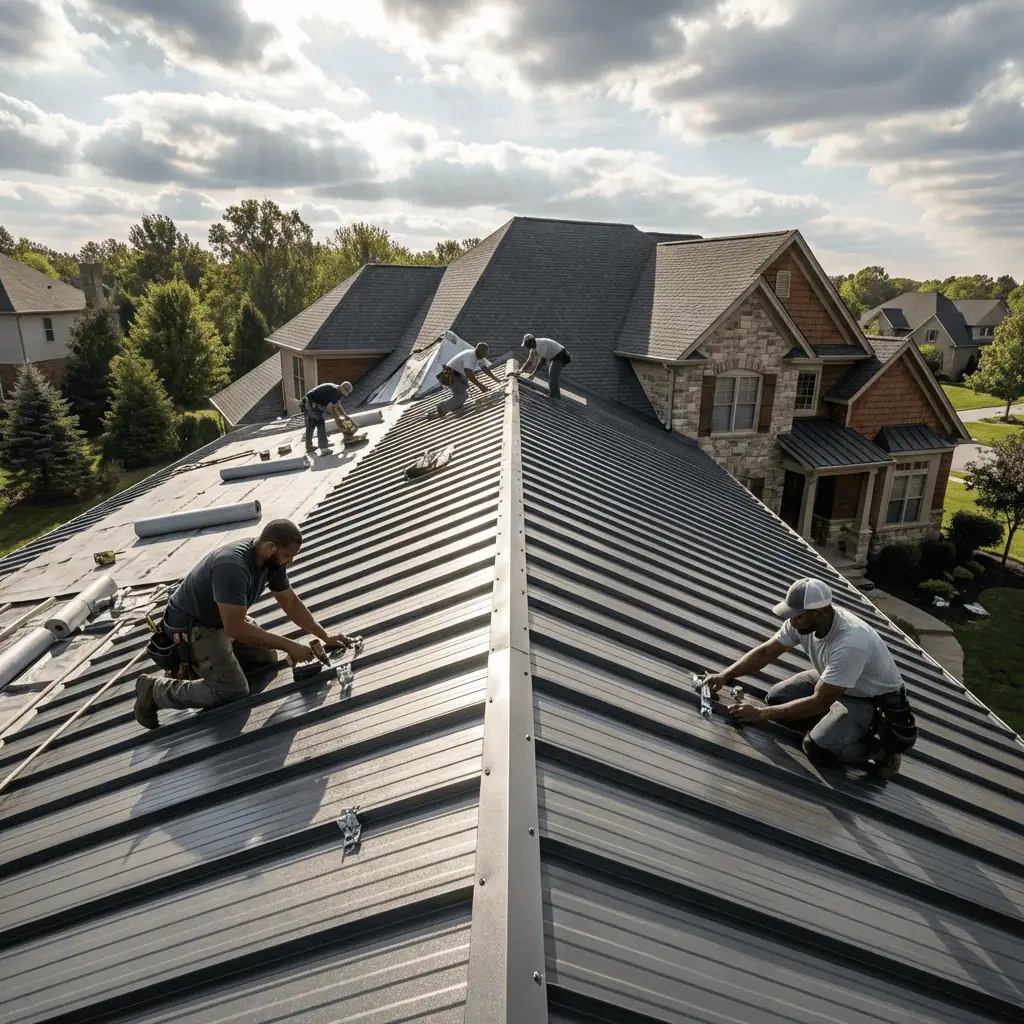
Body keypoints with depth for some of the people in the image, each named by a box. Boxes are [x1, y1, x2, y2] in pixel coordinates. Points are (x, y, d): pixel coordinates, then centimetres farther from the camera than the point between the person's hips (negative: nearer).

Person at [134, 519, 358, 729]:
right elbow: (236, 628, -36)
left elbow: (291, 603, 1)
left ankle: (201, 662, 21)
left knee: (268, 658, 11)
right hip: (191, 627, -9)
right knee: (234, 692, -14)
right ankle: (155, 690, 2)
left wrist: (325, 636, -7)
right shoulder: (232, 567, -37)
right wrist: (289, 646, -32)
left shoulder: (272, 561, -10)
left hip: (223, 619, 9)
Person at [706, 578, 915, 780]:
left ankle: (881, 745, 1)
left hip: (875, 699, -7)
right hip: (832, 683, 8)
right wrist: (724, 676, -18)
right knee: (776, 698, -6)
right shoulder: (802, 620, -18)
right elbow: (766, 652, -6)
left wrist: (761, 714, -33)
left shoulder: (851, 643, -39)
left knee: (818, 748, -23)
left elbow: (819, 702, -35)